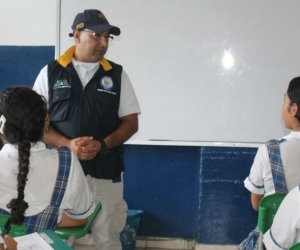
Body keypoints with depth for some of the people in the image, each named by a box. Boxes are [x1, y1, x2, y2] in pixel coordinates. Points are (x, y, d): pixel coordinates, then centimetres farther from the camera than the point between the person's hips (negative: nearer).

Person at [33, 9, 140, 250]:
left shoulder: (116, 74, 6)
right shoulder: (51, 72, 3)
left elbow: (131, 122, 5)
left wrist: (102, 145, -13)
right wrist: (68, 145, -16)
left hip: (106, 173, 1)